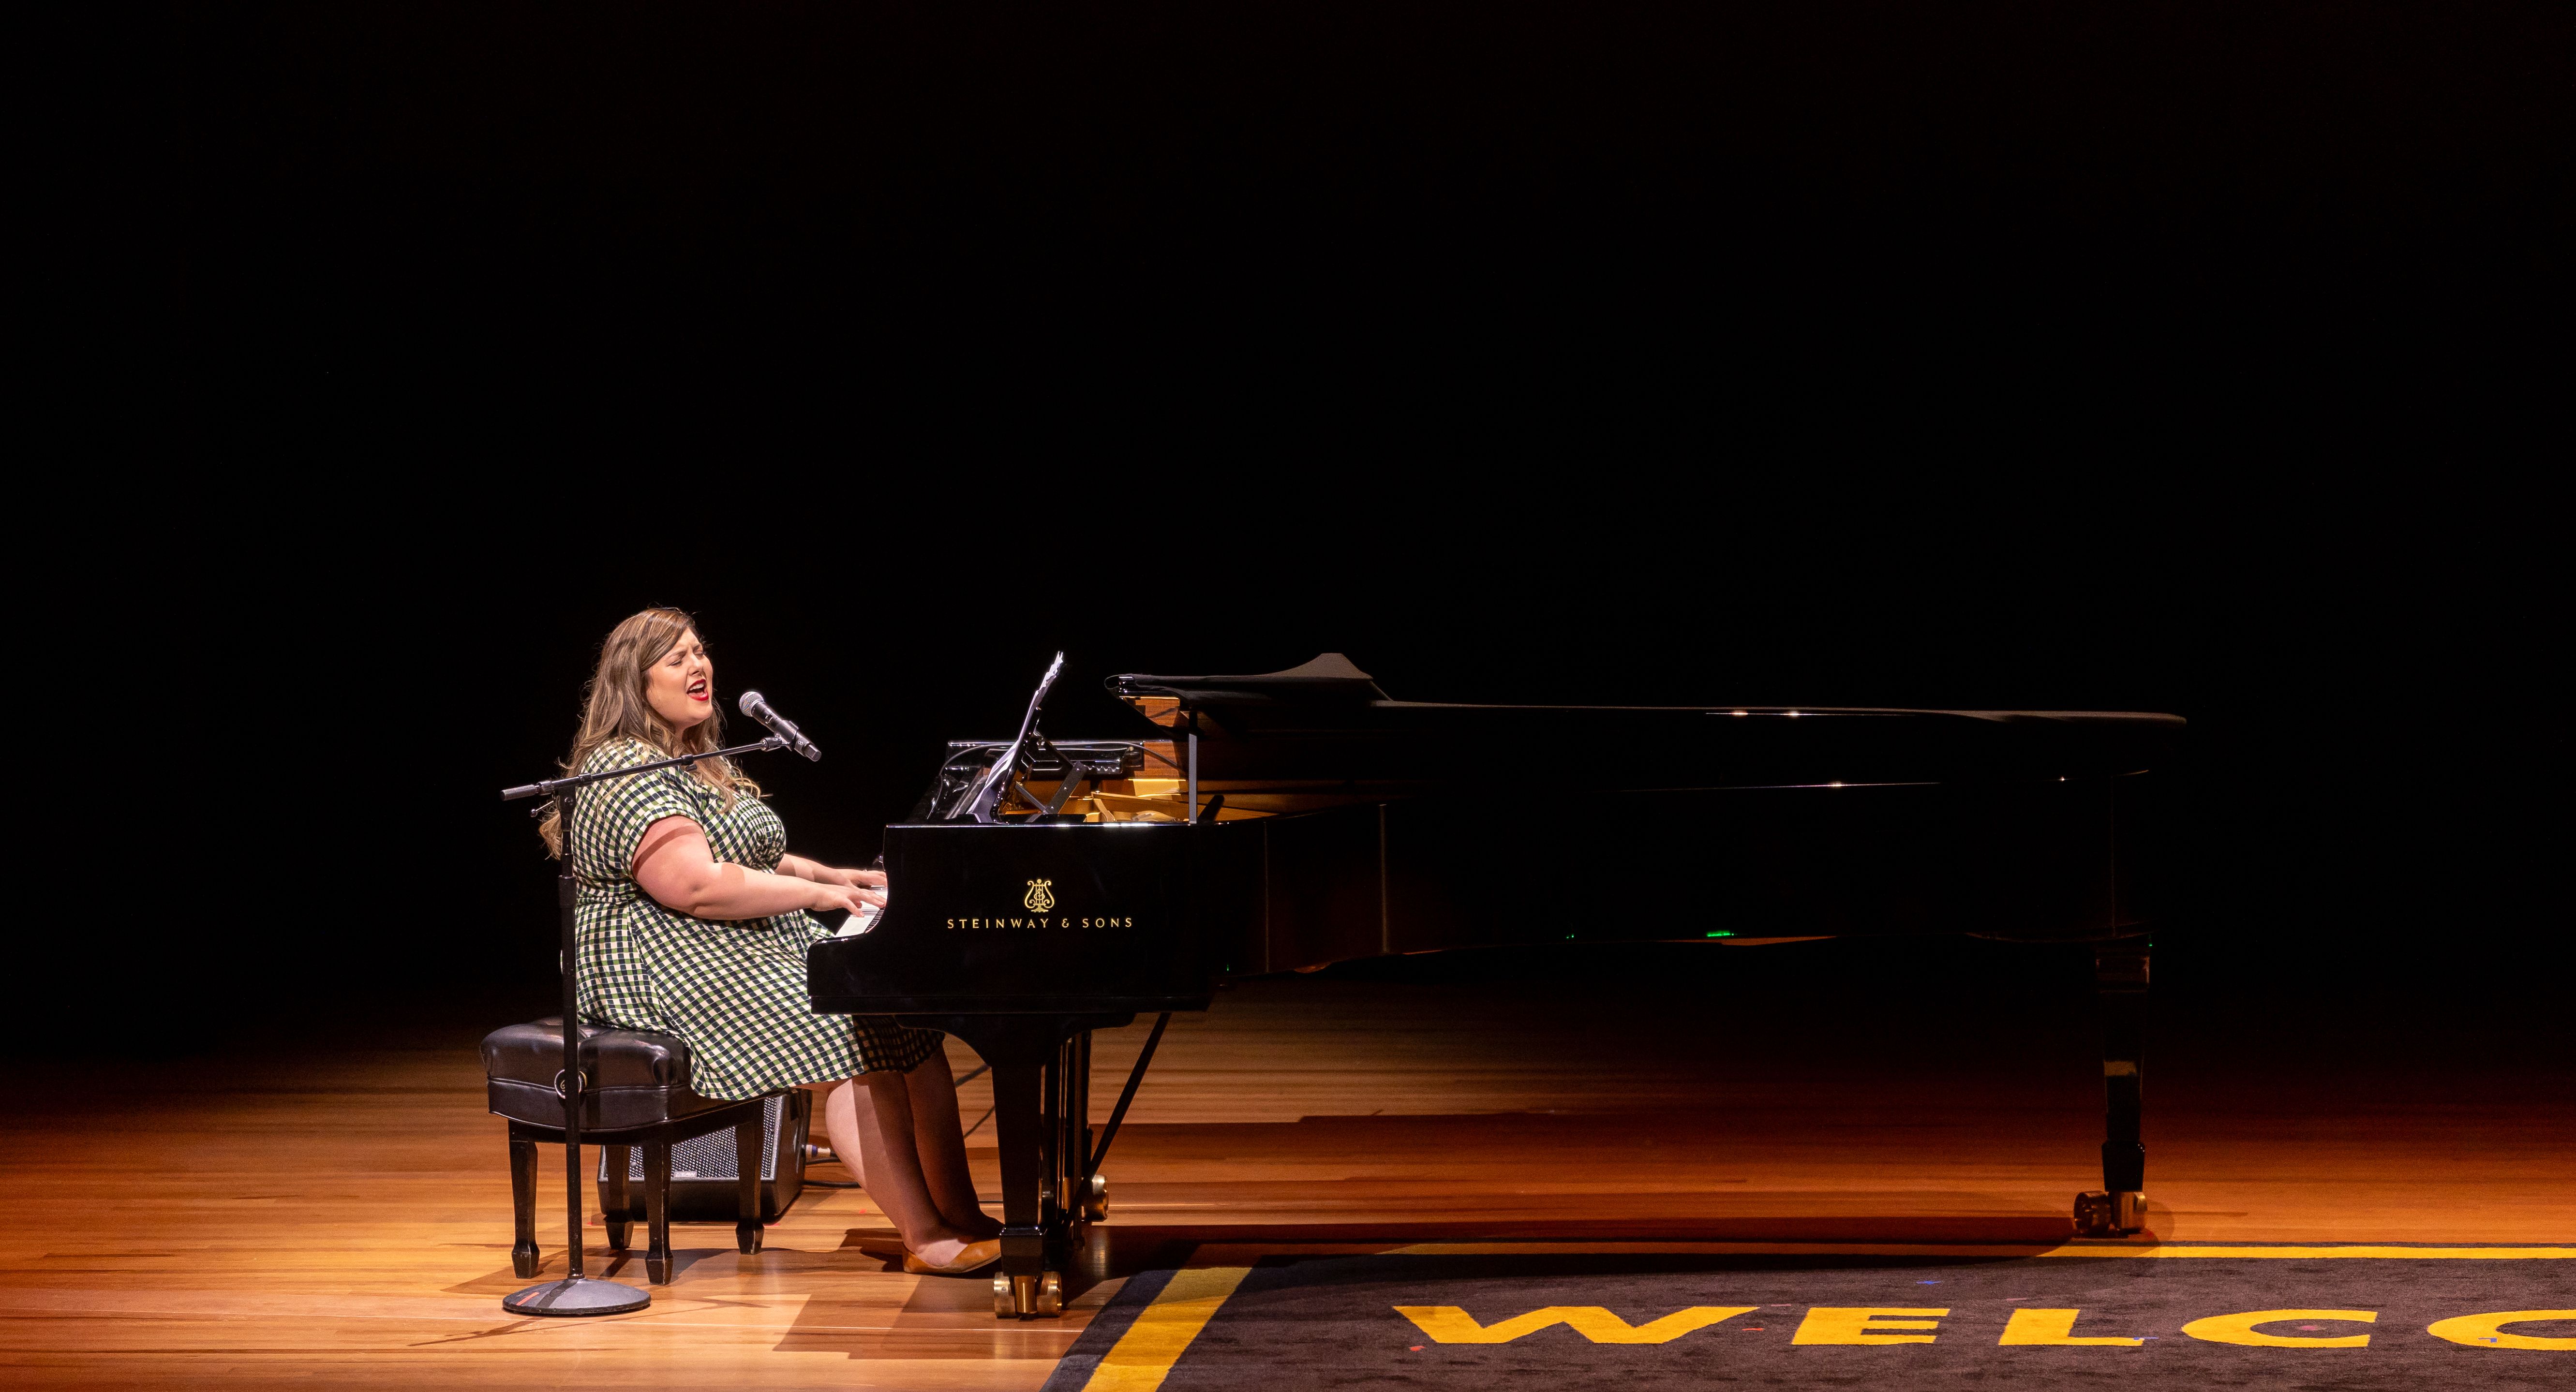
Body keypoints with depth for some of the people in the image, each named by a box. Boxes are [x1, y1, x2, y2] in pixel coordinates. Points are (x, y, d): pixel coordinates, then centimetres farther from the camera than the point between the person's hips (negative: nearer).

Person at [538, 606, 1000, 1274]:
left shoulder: (698, 760, 20)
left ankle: (960, 1215, -10)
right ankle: (926, 1237, -25)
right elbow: (701, 888, -23)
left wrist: (836, 876, 10)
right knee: (849, 1039, -27)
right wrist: (821, 893, -18)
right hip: (677, 969, -10)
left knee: (905, 1019, -8)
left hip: (751, 946, 10)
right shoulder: (627, 772, -14)